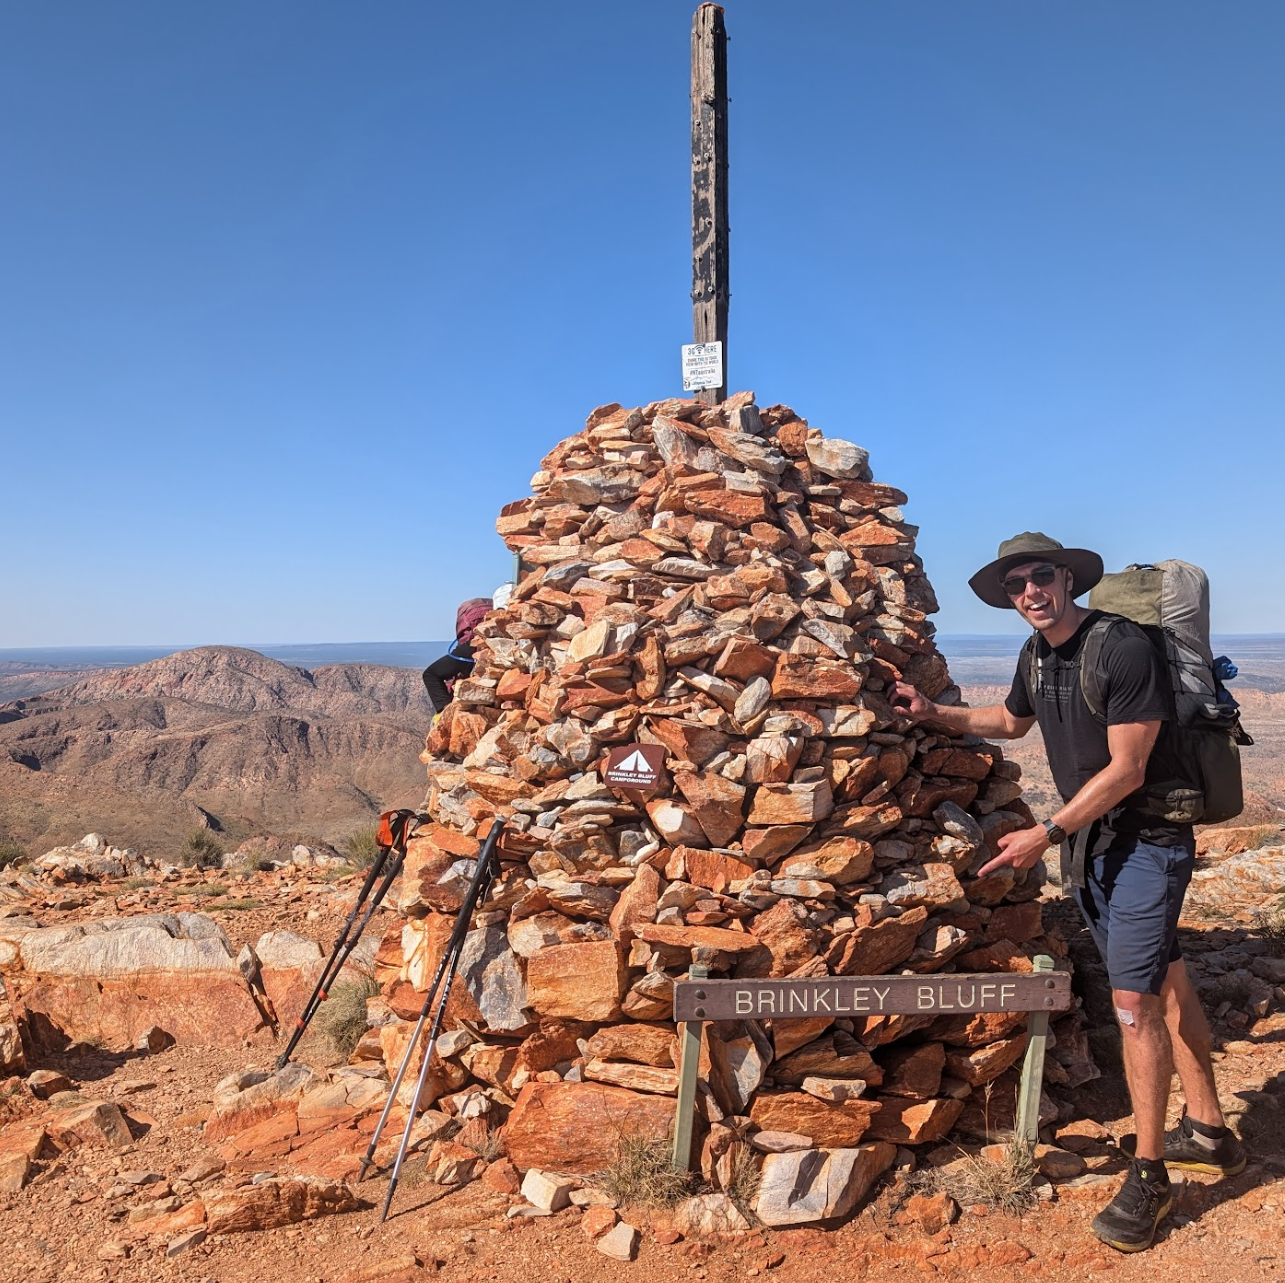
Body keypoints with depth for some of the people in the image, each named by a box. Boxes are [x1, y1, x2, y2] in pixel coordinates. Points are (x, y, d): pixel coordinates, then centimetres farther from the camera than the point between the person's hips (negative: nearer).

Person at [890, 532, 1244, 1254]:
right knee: (1167, 985, 18)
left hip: (1146, 840, -7)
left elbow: (1125, 770, -22)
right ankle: (1209, 1132, 33)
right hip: (1090, 842, 8)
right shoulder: (1037, 657, 4)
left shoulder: (1124, 648, -22)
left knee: (1135, 1000, -7)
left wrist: (1047, 835, -19)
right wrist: (934, 714, 15)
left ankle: (1149, 1175, 8)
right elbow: (1012, 722, 24)